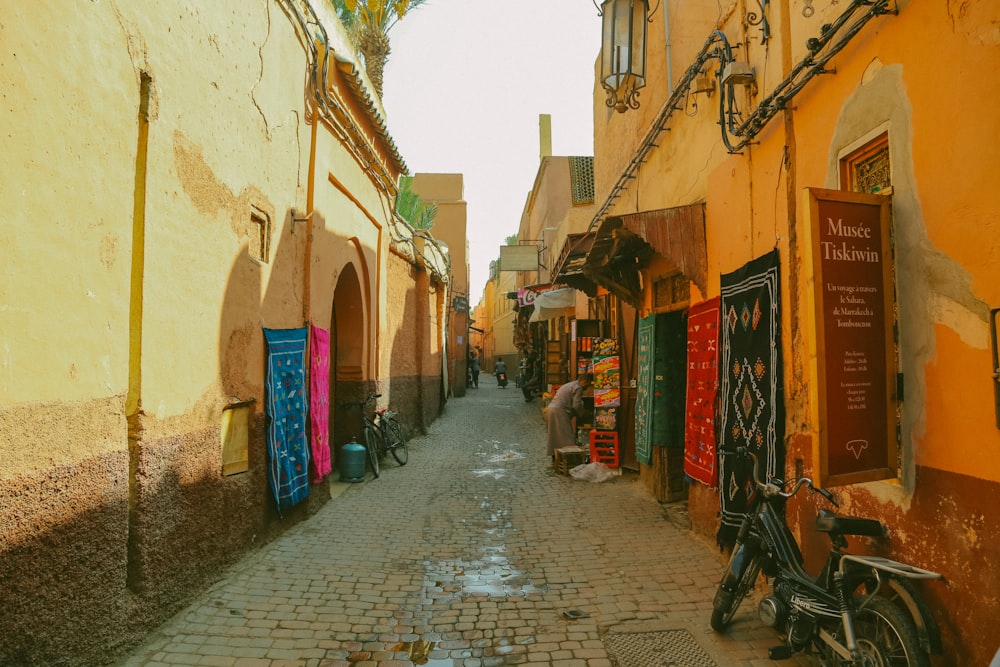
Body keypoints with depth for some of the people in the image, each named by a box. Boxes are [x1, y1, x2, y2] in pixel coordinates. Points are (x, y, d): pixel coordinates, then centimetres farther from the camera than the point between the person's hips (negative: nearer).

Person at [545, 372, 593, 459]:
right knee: (566, 437, -8)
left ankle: (555, 456, 22)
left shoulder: (569, 385, 24)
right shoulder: (578, 388, -8)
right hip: (559, 412, -10)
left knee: (556, 435, 16)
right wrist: (581, 414, 4)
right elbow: (576, 405, -14)